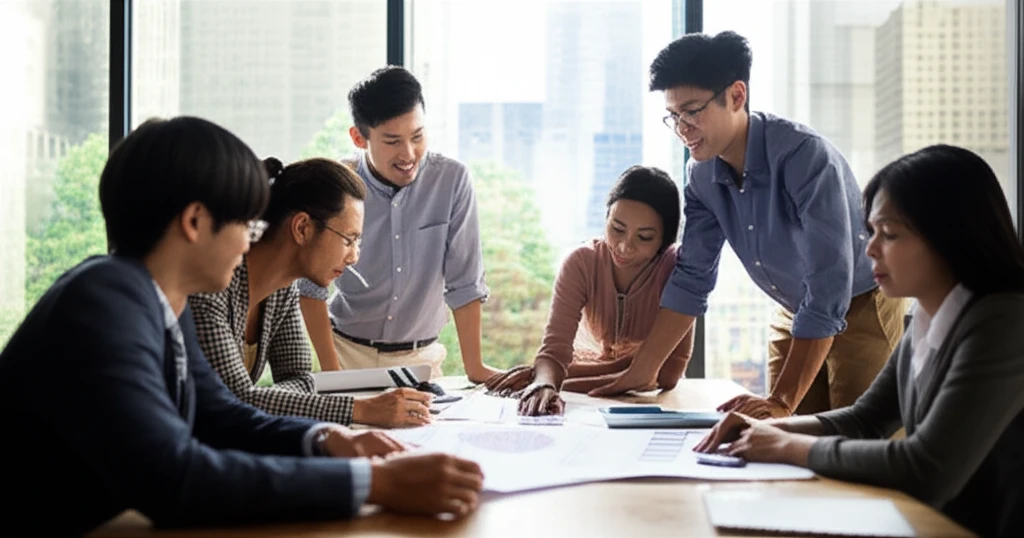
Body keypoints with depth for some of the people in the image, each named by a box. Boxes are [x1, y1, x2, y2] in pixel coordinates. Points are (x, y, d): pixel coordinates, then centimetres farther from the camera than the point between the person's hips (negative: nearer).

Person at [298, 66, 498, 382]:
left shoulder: (452, 180, -9)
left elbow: (464, 283, -5)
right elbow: (311, 285, -4)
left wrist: (474, 367, -6)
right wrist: (330, 370, -12)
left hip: (421, 357, 1)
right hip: (349, 353, -1)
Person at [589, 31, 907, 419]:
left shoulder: (805, 157, -30)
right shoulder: (702, 174, -9)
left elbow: (827, 292, -32)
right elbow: (691, 277, -1)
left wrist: (782, 401, -34)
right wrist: (641, 372, -6)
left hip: (860, 310, -5)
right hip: (794, 317, 6)